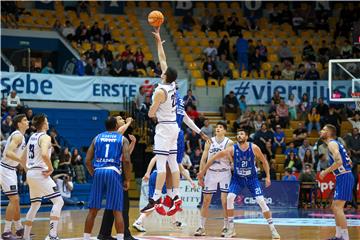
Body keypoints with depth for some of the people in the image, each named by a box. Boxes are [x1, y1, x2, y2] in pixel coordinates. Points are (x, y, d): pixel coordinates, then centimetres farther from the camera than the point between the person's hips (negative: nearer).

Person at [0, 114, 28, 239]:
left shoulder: (19, 136, 14)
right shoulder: (18, 136, -17)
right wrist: (23, 161, -35)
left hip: (10, 170, 10)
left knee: (16, 200, 15)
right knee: (14, 200, -12)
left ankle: (19, 229, 25)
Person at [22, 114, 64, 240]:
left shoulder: (32, 137, 15)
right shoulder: (45, 137, -11)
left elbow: (24, 157, 23)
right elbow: (44, 154, -29)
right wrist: (51, 168, -16)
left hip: (30, 173, 9)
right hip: (41, 174, -9)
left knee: (35, 205, 21)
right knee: (58, 201, -8)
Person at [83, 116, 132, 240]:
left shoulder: (97, 138, 17)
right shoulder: (122, 139, 8)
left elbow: (87, 160, 11)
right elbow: (126, 161, -4)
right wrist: (127, 180, 5)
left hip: (98, 172, 3)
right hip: (113, 172, -3)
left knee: (93, 210, 8)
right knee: (117, 211, -1)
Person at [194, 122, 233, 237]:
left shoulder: (229, 143, -3)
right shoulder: (209, 142, 4)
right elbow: (203, 159, 6)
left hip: (224, 173, -2)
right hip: (211, 172, 2)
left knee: (225, 201, -8)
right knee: (206, 201, 2)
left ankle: (226, 227, 2)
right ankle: (201, 227, 8)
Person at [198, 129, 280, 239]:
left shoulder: (254, 148, -17)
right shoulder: (232, 149, -18)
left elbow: (264, 161, -2)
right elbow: (213, 158, -15)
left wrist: (268, 176, -6)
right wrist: (202, 172, -14)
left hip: (252, 178, -1)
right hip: (237, 178, 1)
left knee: (261, 201, -10)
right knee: (229, 198, -20)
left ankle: (272, 228, 1)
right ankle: (231, 228, -6)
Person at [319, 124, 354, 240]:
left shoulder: (332, 144, -9)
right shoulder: (336, 143, 21)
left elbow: (339, 161, -24)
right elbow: (349, 162, 24)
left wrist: (325, 172, -15)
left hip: (344, 178, -10)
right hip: (344, 177, 10)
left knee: (337, 207, -14)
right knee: (335, 207, 17)